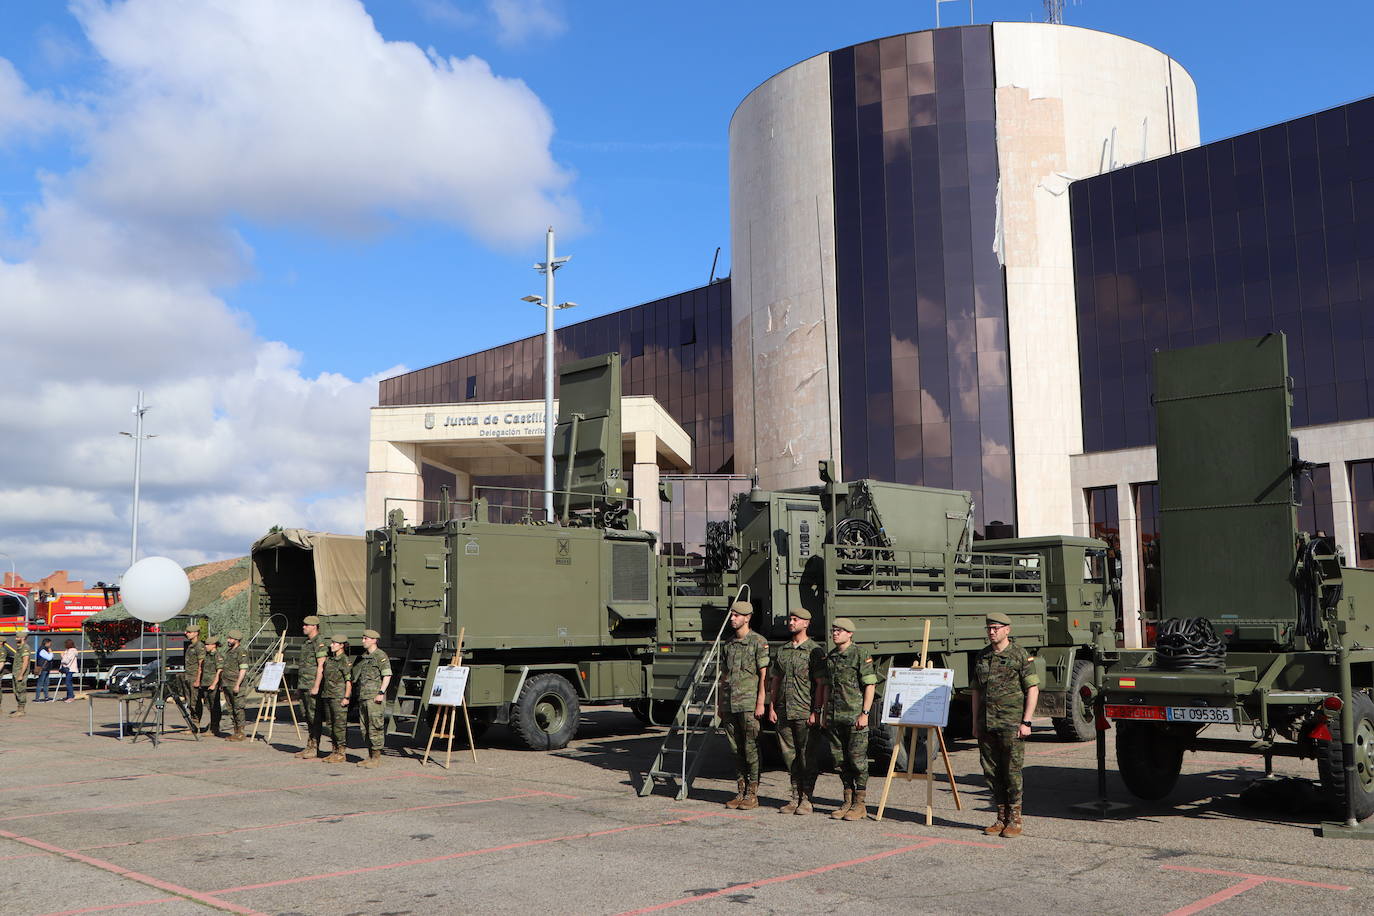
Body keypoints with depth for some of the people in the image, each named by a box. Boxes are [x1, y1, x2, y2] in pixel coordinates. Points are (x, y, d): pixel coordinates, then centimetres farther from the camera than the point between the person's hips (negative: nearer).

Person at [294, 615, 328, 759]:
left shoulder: (320, 643, -12)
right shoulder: (306, 642, 17)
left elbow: (321, 666, -17)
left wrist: (316, 686, -21)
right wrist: (300, 685, 20)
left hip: (313, 686, -9)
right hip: (303, 685, 9)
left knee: (315, 718, -5)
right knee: (307, 717, 12)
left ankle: (315, 749, -2)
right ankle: (309, 746, 18)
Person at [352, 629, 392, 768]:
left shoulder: (381, 656, -7)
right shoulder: (362, 657, 18)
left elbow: (387, 676, -13)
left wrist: (381, 693, -20)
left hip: (374, 697, -9)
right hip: (362, 696, 9)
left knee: (375, 727, -7)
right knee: (365, 728, 11)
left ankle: (376, 757, -2)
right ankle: (370, 756, 18)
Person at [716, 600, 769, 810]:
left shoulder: (758, 642, -4)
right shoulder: (728, 645, 15)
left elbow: (764, 675, -8)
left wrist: (760, 703, -14)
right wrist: (719, 704, 15)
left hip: (748, 704, -6)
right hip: (729, 705, 6)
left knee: (751, 749, -3)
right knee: (737, 749, 9)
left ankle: (752, 794, 3)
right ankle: (741, 791, 16)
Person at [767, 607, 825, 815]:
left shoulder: (814, 650, -4)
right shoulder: (782, 651, 14)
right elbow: (775, 680, 17)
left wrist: (815, 712, -13)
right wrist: (771, 707, 10)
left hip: (805, 713, -6)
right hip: (783, 712, 6)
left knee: (807, 756, -1)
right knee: (789, 755, 9)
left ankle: (806, 799, 4)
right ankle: (795, 796, 17)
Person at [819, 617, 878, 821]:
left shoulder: (861, 655, -6)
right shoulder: (829, 657, 13)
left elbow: (870, 685, -9)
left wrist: (865, 713, -14)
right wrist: (824, 712, 15)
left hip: (855, 716, -6)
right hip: (834, 716, 7)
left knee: (857, 758, -3)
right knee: (840, 759, 9)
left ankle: (860, 805, 5)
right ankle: (848, 801, 18)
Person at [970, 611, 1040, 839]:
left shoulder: (1020, 655, -3)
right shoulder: (981, 657, 13)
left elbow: (1033, 689, -6)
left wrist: (1026, 722, -12)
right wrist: (975, 723, 14)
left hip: (1011, 724, -6)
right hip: (986, 724, 6)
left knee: (1012, 771, -4)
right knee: (992, 772, 7)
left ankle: (1015, 820, 4)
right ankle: (1001, 818, 16)